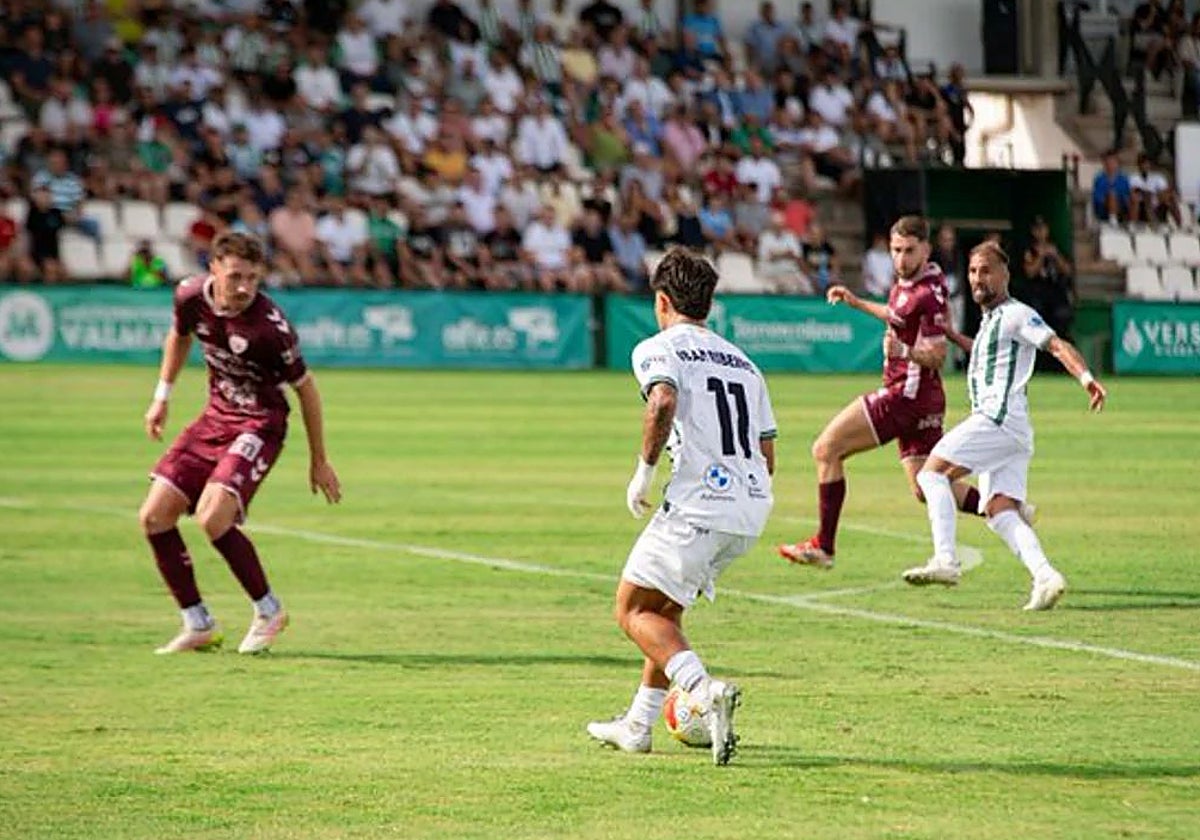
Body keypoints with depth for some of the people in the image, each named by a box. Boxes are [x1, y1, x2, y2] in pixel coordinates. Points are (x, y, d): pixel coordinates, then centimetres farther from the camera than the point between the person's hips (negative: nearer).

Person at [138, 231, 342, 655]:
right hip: (216, 415, 7)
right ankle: (198, 625, 10)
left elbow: (305, 387, -10)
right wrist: (162, 397, 17)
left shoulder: (270, 326, -24)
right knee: (154, 516, -2)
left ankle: (268, 611, -2)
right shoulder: (191, 295, -9)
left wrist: (319, 461, -3)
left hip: (259, 425, -7)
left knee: (212, 518, -25)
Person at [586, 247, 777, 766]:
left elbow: (663, 401, -22)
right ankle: (637, 727, 24)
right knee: (665, 608, 23)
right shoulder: (741, 361, 23)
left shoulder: (658, 349, 2)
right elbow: (767, 454, 18)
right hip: (753, 509, 7)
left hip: (698, 505, -7)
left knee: (634, 610, 0)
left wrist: (644, 471, -12)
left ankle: (705, 691, -23)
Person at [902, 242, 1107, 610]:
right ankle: (1045, 575, -20)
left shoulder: (1014, 314, -2)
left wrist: (1086, 378, -30)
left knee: (932, 472, -10)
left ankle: (945, 561, -20)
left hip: (999, 418, -9)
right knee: (1000, 511, -4)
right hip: (1009, 430, 9)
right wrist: (949, 334, 50)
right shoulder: (991, 320, 26)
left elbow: (1057, 346, -14)